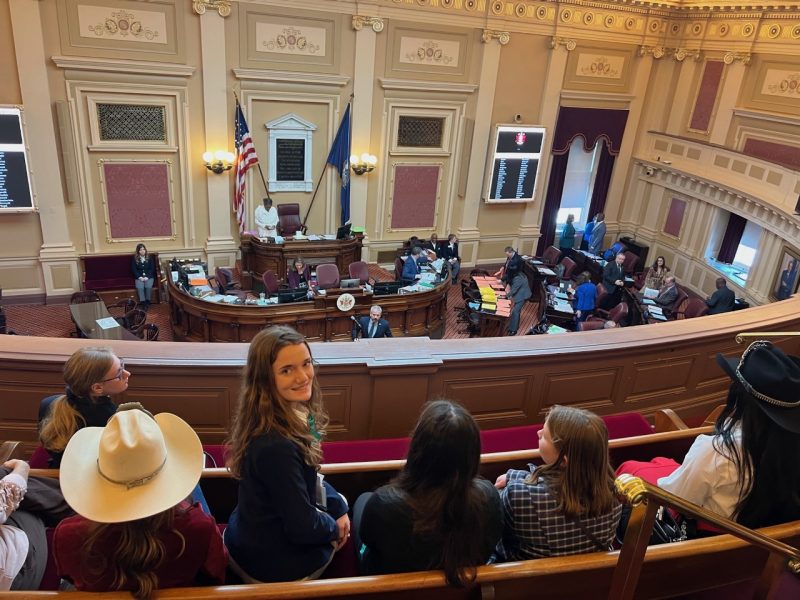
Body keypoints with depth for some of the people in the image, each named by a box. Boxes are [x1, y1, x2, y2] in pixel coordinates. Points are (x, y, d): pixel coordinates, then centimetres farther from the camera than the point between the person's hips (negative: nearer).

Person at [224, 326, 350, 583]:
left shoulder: (293, 414, -9)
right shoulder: (276, 446, -37)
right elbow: (303, 527, -28)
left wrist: (338, 507, -4)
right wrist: (335, 527, -9)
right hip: (273, 565, -7)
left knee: (338, 503, 28)